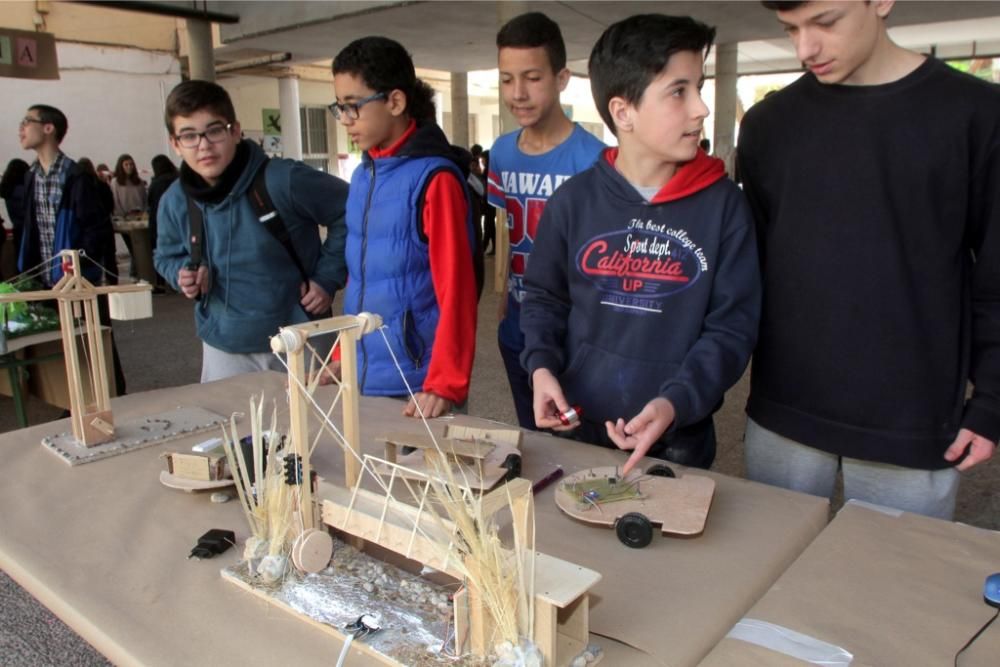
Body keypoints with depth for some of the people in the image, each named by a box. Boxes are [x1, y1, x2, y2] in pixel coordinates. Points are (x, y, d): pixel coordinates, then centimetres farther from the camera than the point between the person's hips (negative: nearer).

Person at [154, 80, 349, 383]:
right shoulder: (174, 202, -2)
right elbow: (167, 255, 17)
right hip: (224, 349, 4)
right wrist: (183, 274, -6)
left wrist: (327, 277, -9)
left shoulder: (283, 181, -18)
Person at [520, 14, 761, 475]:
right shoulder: (574, 199, -4)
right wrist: (541, 366, -10)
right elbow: (543, 296, 7)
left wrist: (676, 403, -22)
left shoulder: (722, 202, -8)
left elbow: (732, 326, -8)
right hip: (576, 430, 2)